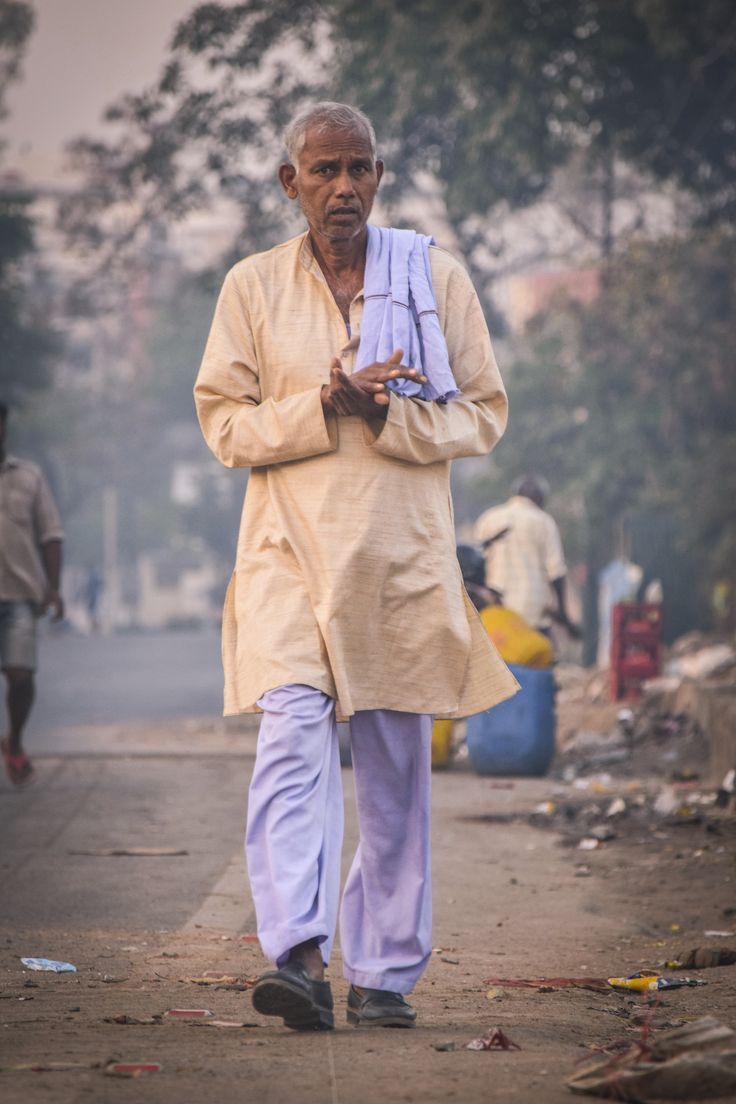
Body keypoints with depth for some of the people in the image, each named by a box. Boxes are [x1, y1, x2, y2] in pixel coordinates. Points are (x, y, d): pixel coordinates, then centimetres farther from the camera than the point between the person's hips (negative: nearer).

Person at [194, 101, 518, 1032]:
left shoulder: (436, 279, 7)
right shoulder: (251, 287, 6)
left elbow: (483, 414, 6)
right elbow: (224, 422, 4)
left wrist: (389, 417, -12)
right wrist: (323, 407, -12)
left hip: (403, 553, 1)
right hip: (291, 546, -1)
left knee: (395, 767, 5)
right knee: (294, 733, -20)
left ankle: (385, 974, 14)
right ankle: (296, 956, -28)